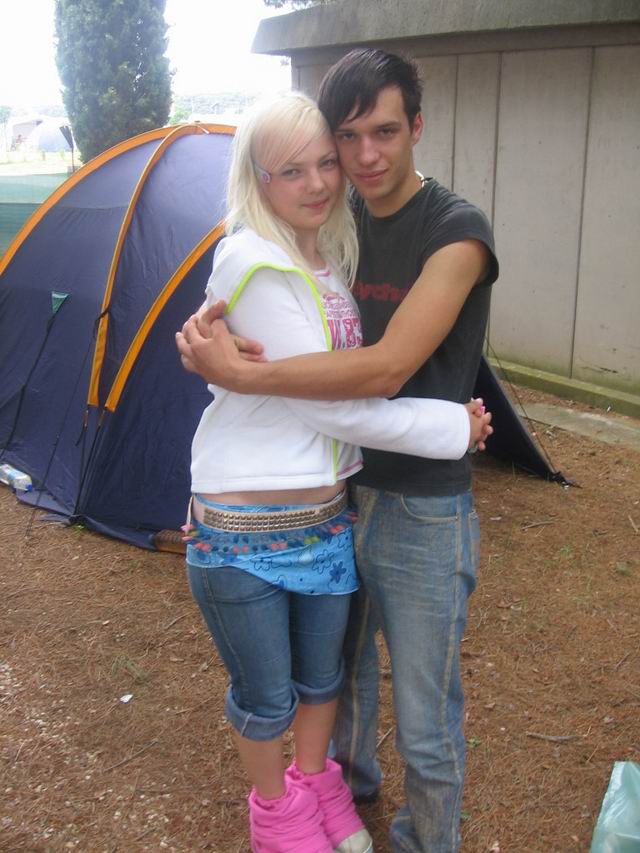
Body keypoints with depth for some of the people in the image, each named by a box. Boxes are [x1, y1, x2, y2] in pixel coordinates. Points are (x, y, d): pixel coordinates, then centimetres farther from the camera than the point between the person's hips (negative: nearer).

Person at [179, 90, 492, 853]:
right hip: (244, 531, -6)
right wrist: (451, 427, -15)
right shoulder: (251, 262, -20)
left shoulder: (338, 254, 5)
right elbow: (329, 406, -21)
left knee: (322, 677, 24)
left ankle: (317, 784, 51)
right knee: (265, 698, 15)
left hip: (327, 515, 7)